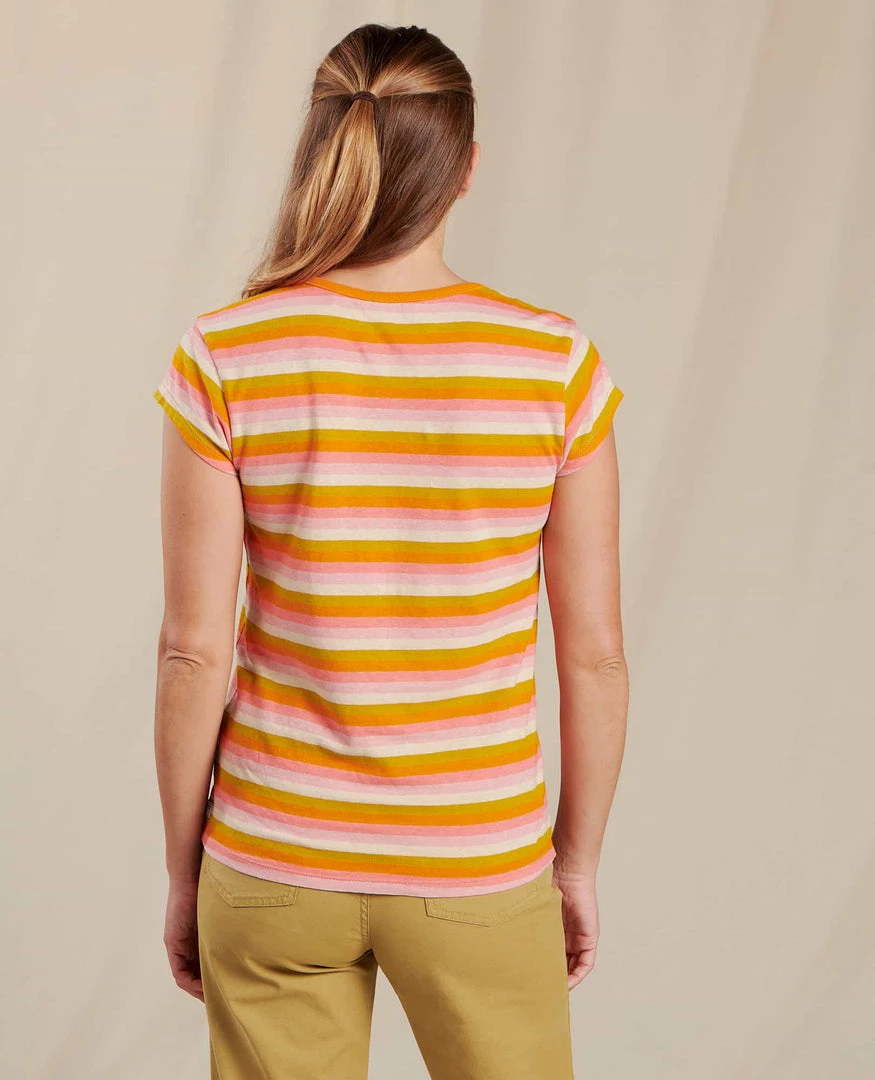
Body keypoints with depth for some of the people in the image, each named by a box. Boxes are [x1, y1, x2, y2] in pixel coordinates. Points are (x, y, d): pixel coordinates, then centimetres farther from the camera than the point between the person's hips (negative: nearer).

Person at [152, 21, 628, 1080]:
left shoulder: (223, 363, -11)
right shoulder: (559, 365, -10)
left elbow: (194, 653, -8)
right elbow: (595, 656, -5)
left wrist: (183, 873, 5)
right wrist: (578, 861, 9)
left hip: (274, 863, 1)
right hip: (478, 870, 0)